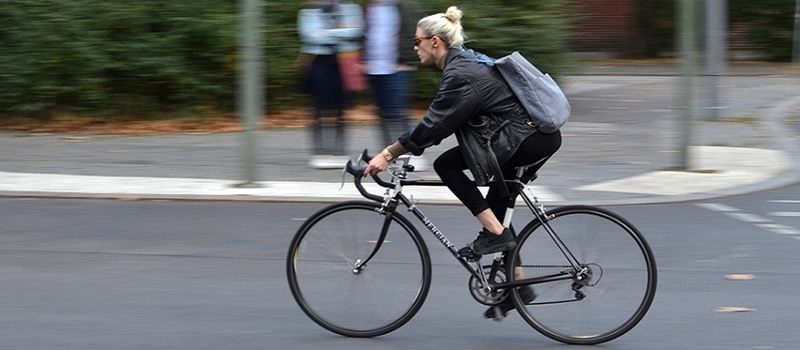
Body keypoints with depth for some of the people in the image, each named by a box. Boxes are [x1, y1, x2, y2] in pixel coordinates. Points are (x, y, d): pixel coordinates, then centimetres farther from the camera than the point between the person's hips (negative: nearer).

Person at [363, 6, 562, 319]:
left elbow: (433, 125, -18)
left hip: (530, 139, -10)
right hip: (541, 137, 10)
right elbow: (438, 122, 21)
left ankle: (494, 233, -7)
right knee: (495, 207, 17)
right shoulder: (465, 61, 14)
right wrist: (395, 150, 19)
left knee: (446, 165, -10)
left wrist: (387, 155, -14)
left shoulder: (460, 74, -16)